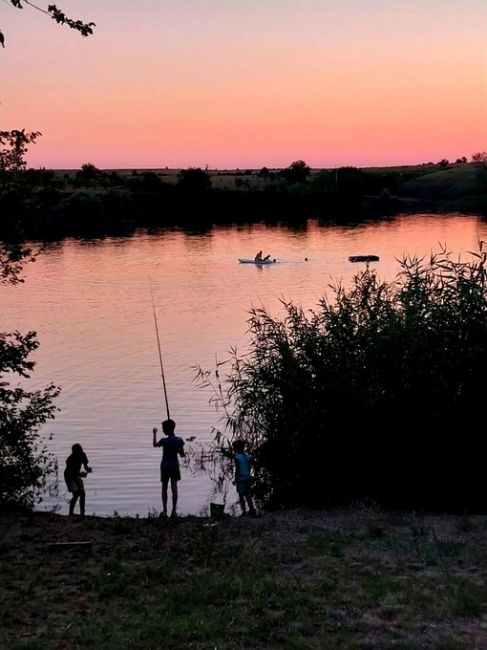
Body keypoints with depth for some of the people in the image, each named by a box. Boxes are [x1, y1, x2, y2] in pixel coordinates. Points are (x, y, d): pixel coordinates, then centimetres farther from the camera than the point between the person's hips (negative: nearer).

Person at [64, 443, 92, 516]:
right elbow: (70, 472, -29)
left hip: (77, 476, 6)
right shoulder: (70, 459, -29)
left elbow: (85, 466, 1)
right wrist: (80, 474, -40)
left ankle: (82, 513, 3)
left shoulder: (83, 456, -12)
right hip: (69, 477, -6)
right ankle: (71, 514, -8)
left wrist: (88, 469, -22)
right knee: (76, 495, -18)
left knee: (82, 493, -4)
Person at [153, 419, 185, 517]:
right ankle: (174, 511, 8)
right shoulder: (179, 441, -9)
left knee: (164, 487, 9)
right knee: (174, 487, 6)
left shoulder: (164, 441, -18)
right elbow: (182, 454, -2)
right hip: (175, 465, 3)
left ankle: (165, 510, 8)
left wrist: (154, 434, 15)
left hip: (165, 466, -3)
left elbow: (154, 445, 3)